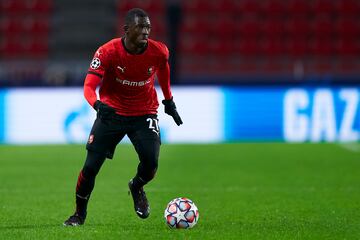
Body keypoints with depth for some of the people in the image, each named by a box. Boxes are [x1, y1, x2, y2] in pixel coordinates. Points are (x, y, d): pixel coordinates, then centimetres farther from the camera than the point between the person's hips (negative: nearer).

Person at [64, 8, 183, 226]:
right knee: (91, 166, -7)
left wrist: (169, 102, 20)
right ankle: (79, 214, 18)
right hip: (111, 112, -1)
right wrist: (98, 104, -44)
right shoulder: (108, 52, -21)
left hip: (145, 113, 1)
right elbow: (89, 87, -24)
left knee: (150, 163, -19)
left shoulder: (159, 52, -13)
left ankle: (137, 187, 18)